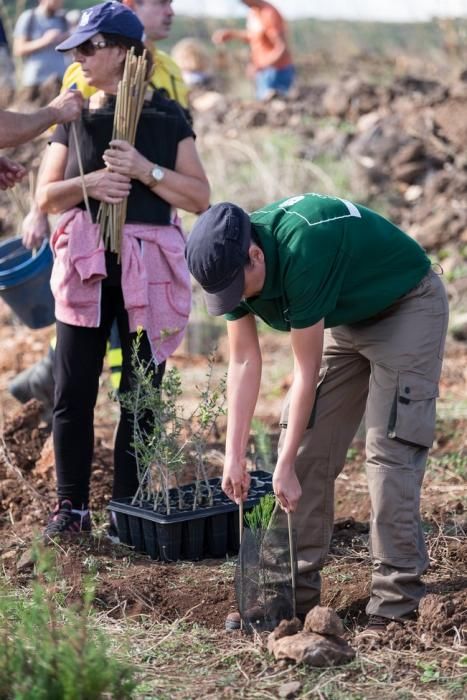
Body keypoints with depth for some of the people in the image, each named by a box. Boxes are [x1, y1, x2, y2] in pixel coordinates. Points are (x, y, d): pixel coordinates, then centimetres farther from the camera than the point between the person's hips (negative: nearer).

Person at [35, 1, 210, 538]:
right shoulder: (75, 117, 9)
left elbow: (200, 197, -2)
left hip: (148, 266, -2)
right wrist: (87, 184, -12)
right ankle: (72, 506, 10)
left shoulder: (166, 118, 3)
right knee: (73, 389, 0)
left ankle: (127, 508, 12)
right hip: (85, 262, 2)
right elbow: (45, 197, 7)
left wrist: (144, 170, -15)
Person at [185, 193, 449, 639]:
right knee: (307, 444, 1)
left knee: (389, 449, -16)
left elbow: (307, 370, -31)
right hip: (345, 316, 8)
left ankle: (395, 604, -12)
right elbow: (244, 361, -9)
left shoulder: (302, 252, -38)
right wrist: (234, 455, -12)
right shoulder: (232, 262, -15)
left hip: (408, 309, -8)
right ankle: (291, 591, 6)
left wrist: (284, 468, -25)